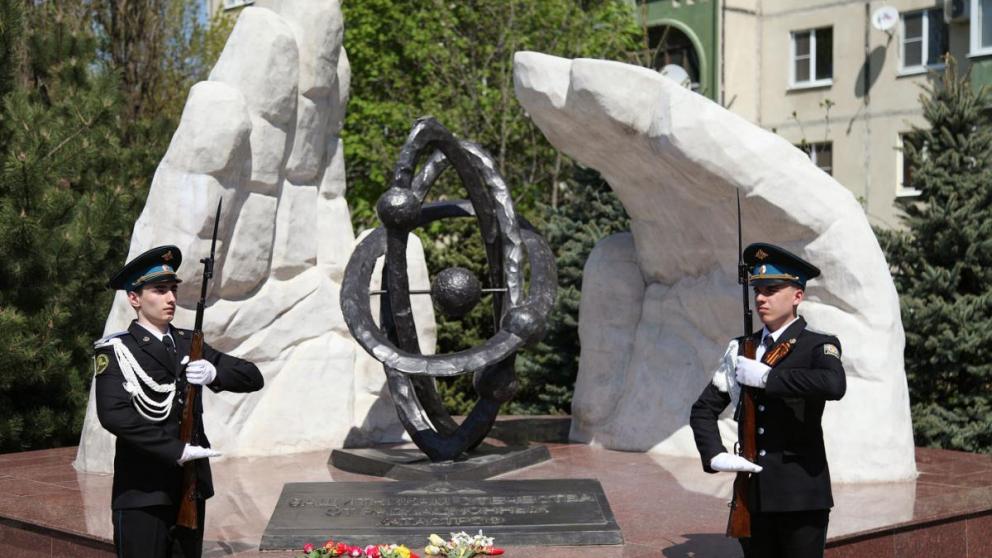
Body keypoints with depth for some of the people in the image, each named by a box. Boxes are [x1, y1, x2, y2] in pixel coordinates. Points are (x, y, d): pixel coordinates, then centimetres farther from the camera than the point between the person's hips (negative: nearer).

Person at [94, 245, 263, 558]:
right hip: (143, 492, -6)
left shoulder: (188, 343, 11)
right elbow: (113, 414, -21)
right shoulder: (116, 350, -6)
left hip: (191, 486, 6)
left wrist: (215, 373, -13)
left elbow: (253, 377, 8)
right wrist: (176, 450, -21)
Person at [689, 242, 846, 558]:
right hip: (753, 493, 5)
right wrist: (715, 456, -4)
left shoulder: (819, 346, -4)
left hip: (801, 493, -5)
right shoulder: (742, 350, 11)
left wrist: (767, 376, -21)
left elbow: (834, 385, -27)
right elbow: (703, 410, 13)